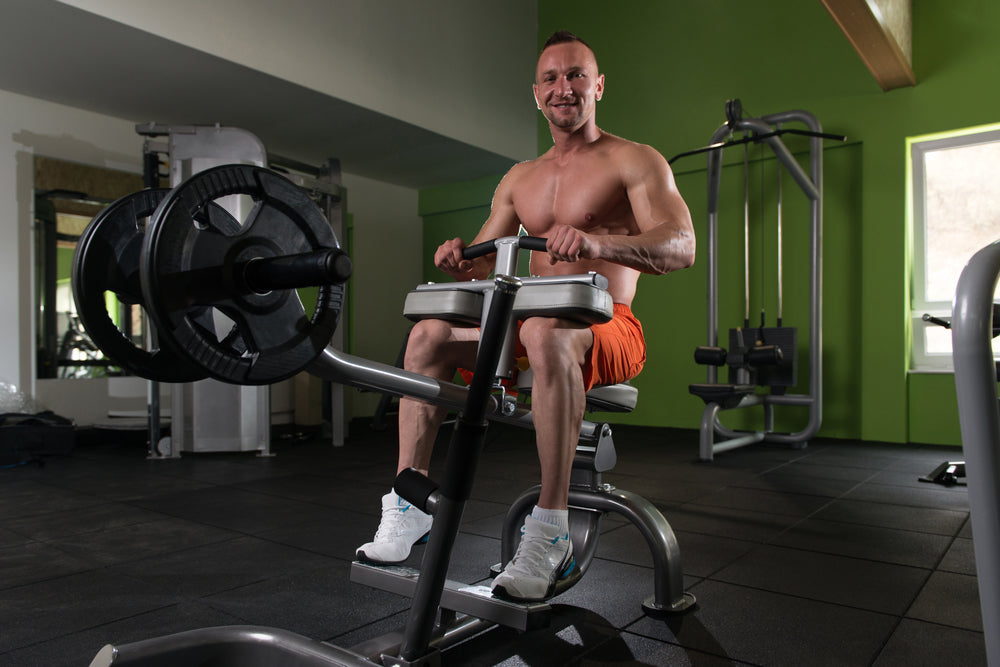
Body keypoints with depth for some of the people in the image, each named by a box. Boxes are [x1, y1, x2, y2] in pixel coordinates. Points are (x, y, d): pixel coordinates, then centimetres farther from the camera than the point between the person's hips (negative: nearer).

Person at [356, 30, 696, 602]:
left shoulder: (636, 161, 0)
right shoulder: (519, 179, 18)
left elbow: (682, 248, -16)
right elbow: (485, 264, 17)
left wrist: (597, 241, -34)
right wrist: (461, 259, -9)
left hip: (608, 331, -5)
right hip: (529, 324, 6)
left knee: (548, 334, -39)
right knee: (429, 334, -14)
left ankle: (551, 533, -34)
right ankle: (410, 503, -13)